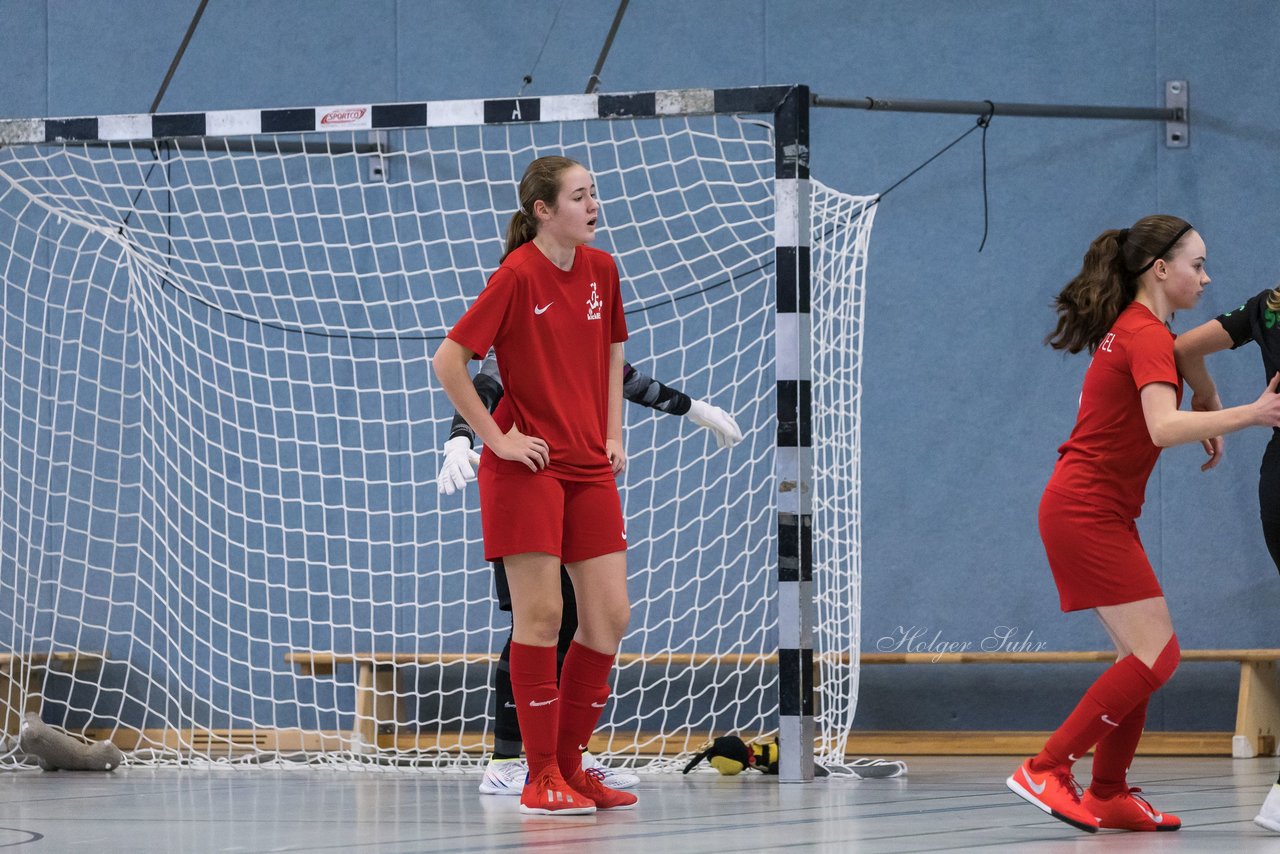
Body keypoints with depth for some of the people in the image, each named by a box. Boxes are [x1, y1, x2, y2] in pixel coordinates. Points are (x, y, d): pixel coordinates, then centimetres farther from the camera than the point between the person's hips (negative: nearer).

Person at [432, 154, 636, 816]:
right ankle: (541, 778, 0)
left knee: (610, 617, 2)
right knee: (539, 615, -6)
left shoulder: (601, 270, 8)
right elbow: (447, 360, -14)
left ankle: (570, 764, 14)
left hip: (589, 466, 6)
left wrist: (613, 434, 14)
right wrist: (496, 437, -13)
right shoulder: (518, 276, -12)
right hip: (528, 465, -6)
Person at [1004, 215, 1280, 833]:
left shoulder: (1130, 329, 15)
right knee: (1156, 655, -11)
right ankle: (1045, 770, -10)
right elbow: (1164, 428, -31)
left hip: (1095, 512, 10)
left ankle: (1108, 794, 12)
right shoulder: (1147, 336, -16)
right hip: (1088, 510, -10)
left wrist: (1206, 420, 16)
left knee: (1144, 655, 10)